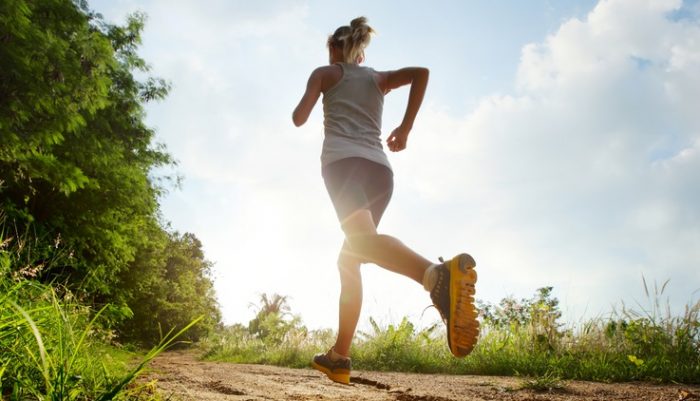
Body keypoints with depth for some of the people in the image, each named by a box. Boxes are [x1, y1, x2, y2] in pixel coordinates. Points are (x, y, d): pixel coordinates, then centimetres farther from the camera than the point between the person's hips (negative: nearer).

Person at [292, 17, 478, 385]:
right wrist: (406, 127, 11)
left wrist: (299, 107, 32)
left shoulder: (324, 72, 19)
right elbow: (420, 72, 9)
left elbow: (299, 118, 8)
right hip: (380, 170, 5)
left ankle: (439, 274, -62)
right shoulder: (379, 78, 28)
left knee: (363, 241, -31)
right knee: (349, 260, 14)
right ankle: (339, 357, 12)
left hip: (344, 161, -5)